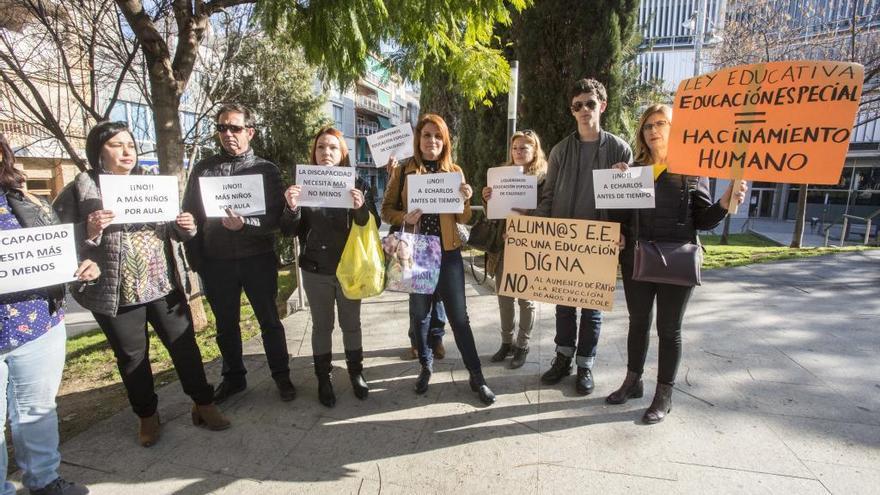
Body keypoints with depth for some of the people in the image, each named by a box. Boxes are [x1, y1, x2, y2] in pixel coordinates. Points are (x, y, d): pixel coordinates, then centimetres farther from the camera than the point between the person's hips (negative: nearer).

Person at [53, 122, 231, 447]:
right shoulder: (80, 190, -4)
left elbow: (172, 231, 14)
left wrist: (186, 227, -8)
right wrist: (90, 232, -24)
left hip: (164, 286, 3)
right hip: (116, 294, -2)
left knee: (184, 345, 9)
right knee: (132, 356, 13)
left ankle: (203, 404, 25)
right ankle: (147, 416, 33)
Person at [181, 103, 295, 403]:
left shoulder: (267, 170, 0)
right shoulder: (203, 169, 7)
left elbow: (276, 218, -6)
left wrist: (245, 224, -23)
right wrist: (196, 260, 0)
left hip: (258, 259, -2)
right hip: (217, 262, 3)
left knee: (269, 321, 8)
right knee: (226, 325, 15)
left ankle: (281, 376, 24)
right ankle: (233, 377, 33)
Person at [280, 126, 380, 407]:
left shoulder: (357, 184, -2)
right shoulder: (303, 185, 1)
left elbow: (373, 226, -6)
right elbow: (289, 231, -2)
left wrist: (360, 209, -28)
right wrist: (292, 208, -23)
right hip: (316, 270, 1)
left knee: (351, 323, 11)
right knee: (321, 325, 10)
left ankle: (356, 373, 28)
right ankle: (324, 379, 24)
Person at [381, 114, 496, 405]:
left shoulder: (455, 171, 5)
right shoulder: (403, 171, 1)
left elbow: (462, 219, 6)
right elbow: (386, 209, 3)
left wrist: (465, 200, -14)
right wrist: (404, 218, -16)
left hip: (447, 253, 0)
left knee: (458, 315, 2)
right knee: (419, 313, 11)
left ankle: (476, 376, 16)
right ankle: (426, 365, 34)